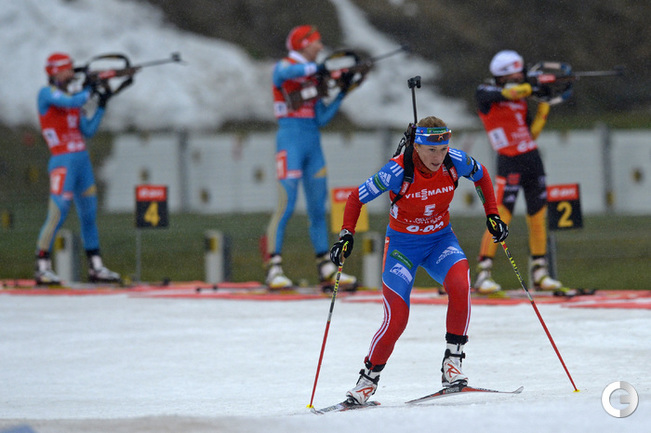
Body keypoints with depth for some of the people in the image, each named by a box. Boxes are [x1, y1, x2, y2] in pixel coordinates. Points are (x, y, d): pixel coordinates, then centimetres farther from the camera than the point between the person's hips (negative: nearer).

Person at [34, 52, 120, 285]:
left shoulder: (71, 97, 16)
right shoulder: (47, 93, -5)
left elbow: (88, 130, 14)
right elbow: (72, 102, -22)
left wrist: (102, 104, 7)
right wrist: (90, 89, -6)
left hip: (82, 161, 8)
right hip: (63, 162, -8)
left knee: (89, 216, 11)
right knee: (57, 215, -12)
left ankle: (96, 267, 17)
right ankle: (42, 267, -8)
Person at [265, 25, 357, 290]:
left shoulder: (313, 77, 19)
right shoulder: (284, 67, -1)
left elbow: (321, 119, 15)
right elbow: (284, 74, -29)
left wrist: (342, 95, 9)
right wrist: (315, 67, -23)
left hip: (313, 143, 7)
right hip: (291, 140, -7)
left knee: (318, 208, 8)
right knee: (286, 206, -13)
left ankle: (326, 269, 13)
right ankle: (274, 270, -13)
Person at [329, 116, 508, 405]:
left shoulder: (455, 162, -17)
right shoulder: (397, 171, -25)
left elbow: (481, 175, 7)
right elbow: (357, 198, -13)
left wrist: (492, 215, 3)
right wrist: (346, 235, -23)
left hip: (440, 240, 2)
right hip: (402, 244, -2)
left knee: (460, 284, -30)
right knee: (396, 319, -14)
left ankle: (452, 361, -18)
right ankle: (368, 378, 9)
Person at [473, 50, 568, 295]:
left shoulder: (522, 100, 14)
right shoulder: (485, 94, -3)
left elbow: (532, 133, 13)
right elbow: (507, 93, -24)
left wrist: (543, 109, 4)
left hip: (533, 161, 7)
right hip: (510, 164, -7)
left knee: (537, 216, 9)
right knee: (501, 217, -11)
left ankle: (539, 273, 18)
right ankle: (482, 275, -7)